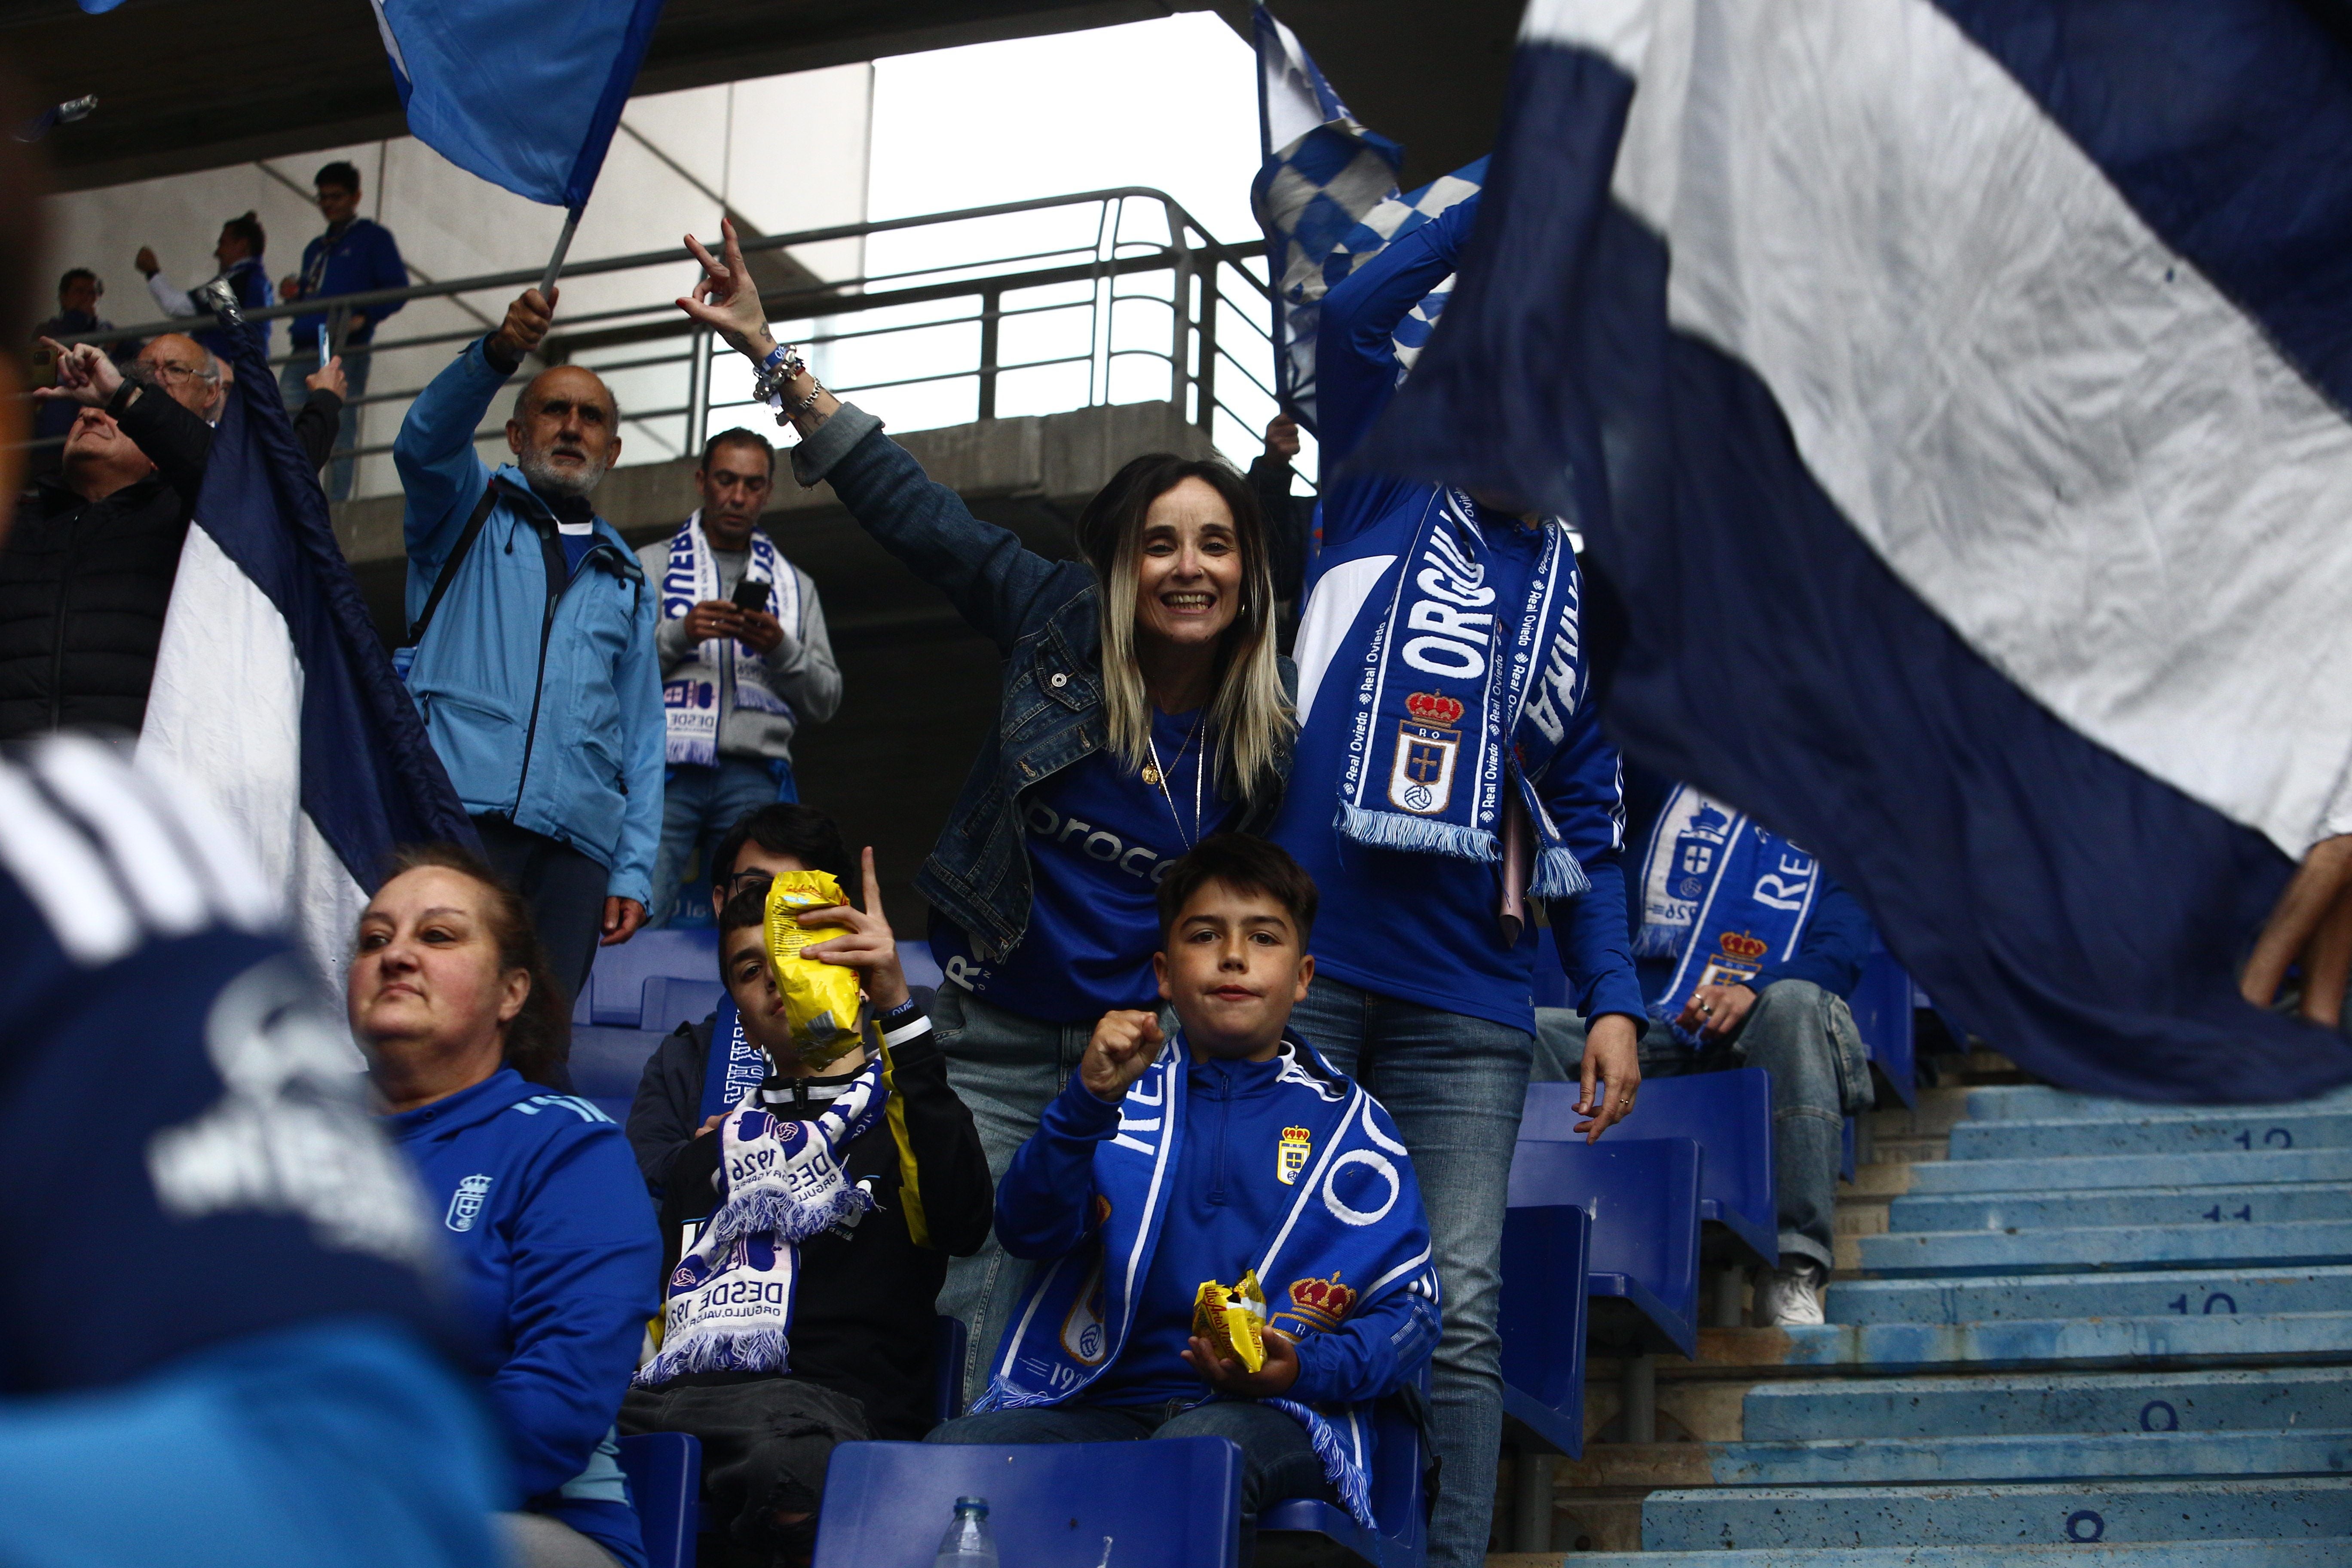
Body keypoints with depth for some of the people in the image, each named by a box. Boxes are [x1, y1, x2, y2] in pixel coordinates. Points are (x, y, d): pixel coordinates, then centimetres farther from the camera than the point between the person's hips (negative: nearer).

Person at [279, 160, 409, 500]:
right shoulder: (315, 248, 29)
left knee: (339, 430, -11)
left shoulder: (374, 238, 9)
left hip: (346, 351, -6)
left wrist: (365, 318, -18)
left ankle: (335, 507, -14)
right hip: (304, 352, 6)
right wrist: (293, 295, 8)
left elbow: (397, 289, -2)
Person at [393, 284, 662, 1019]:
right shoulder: (471, 511, 19)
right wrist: (498, 352, -24)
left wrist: (634, 872, 7)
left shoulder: (626, 582, 27)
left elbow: (642, 737, 20)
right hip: (456, 807, -3)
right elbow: (425, 441, -4)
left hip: (574, 845, 3)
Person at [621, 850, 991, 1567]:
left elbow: (964, 1224, -6)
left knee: (789, 1470, -43)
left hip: (823, 1393, -4)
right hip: (667, 1394, 4)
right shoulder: (715, 1137, 33)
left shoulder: (905, 1109, 18)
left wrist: (898, 1005, -9)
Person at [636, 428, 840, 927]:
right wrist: (679, 634, -10)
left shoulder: (794, 585, 24)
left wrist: (781, 649, -2)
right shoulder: (651, 566, 17)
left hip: (754, 777, 2)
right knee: (639, 921, -17)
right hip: (666, 772, -2)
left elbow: (825, 701, 16)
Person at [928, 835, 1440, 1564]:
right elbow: (1024, 1230, 1)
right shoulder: (1127, 1094, 17)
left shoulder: (1347, 1124, 14)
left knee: (1201, 1452, -39)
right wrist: (1089, 1101, -16)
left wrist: (1304, 1366, -10)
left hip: (1273, 1411, -2)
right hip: (1103, 1405, 2)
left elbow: (1410, 1311, 11)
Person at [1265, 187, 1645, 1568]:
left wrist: (1616, 1000, 6)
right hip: (1304, 967, -2)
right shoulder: (1392, 496, 12)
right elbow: (1355, 321, -3)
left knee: (1459, 1308, -3)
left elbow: (1587, 823, 17)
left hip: (1469, 1004, 2)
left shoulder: (1582, 602, 18)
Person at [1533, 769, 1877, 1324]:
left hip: (1762, 1046, -2)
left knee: (1795, 1001, -35)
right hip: (1652, 1035, 2)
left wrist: (1755, 991, -22)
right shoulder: (1666, 785, 20)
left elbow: (1841, 956, -2)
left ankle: (1792, 1277, -37)